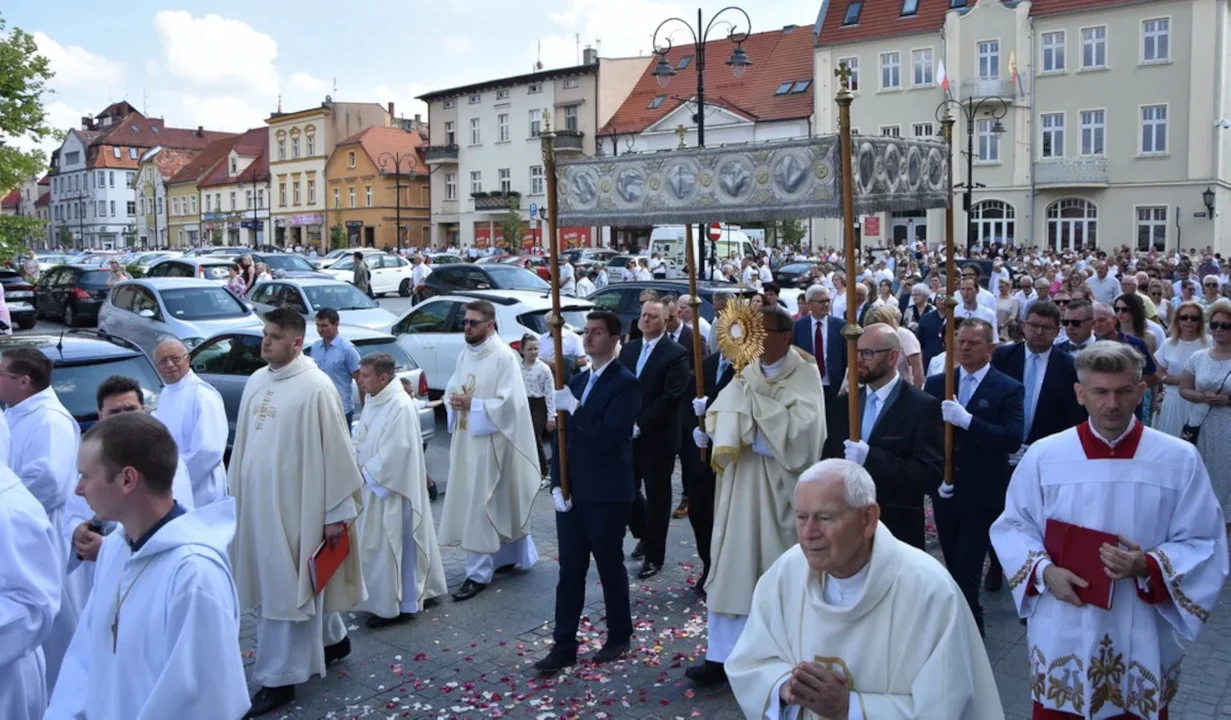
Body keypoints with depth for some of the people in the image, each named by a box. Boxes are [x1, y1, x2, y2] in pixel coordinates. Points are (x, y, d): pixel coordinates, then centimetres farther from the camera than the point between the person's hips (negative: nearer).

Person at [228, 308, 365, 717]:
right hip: (257, 500, 8)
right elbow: (244, 441, 14)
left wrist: (338, 511, -13)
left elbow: (335, 451, -14)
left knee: (287, 586, 0)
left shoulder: (315, 387, -16)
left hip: (296, 503, -8)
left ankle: (279, 678, 12)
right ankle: (333, 640, 37)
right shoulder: (256, 381, 6)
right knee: (271, 581, 19)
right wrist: (237, 492, 15)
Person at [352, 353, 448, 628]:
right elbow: (362, 438, 16)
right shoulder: (374, 401, 8)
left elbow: (397, 450, -24)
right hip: (372, 486, 10)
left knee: (393, 544, -1)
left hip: (391, 489, -10)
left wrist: (365, 471, -15)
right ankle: (384, 599, 29)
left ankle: (397, 605, 10)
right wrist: (358, 466, -1)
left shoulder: (400, 406, -21)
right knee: (376, 545, 17)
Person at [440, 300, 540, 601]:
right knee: (500, 503, 17)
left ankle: (478, 574, 1)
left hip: (489, 440, -7)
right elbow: (451, 387, 17)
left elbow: (509, 402, -17)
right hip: (466, 438, 7)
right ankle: (510, 555, 31)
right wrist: (454, 400, -5)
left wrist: (472, 403, -19)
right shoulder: (464, 355, 11)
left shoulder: (504, 356, -13)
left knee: (481, 505, -5)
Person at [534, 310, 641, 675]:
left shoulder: (625, 383, -11)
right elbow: (563, 434, 12)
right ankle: (563, 646, 16)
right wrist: (557, 484, 3)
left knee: (611, 567, 9)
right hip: (572, 494, 6)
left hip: (607, 495, -6)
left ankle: (619, 637, 27)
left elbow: (609, 438, -22)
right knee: (569, 571, 8)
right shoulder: (577, 381, 12)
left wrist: (574, 408, -21)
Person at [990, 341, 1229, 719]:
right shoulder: (1043, 455, -4)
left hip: (1142, 639, 0)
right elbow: (1012, 526, 4)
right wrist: (1044, 570, -14)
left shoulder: (1180, 459, -4)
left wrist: (1148, 566, -20)